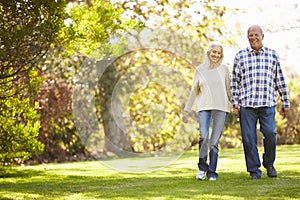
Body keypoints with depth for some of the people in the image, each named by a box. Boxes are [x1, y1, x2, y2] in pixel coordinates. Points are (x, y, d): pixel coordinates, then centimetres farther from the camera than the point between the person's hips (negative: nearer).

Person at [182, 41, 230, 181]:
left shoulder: (224, 69, 9)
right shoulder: (199, 70, 11)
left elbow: (229, 89, 13)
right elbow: (194, 91, 15)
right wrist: (187, 110, 14)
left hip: (221, 108, 0)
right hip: (204, 107, 0)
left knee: (214, 141, -5)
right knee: (204, 137, -18)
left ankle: (212, 172, 5)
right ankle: (202, 167, 0)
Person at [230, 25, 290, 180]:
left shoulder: (272, 55, 12)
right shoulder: (240, 56, 10)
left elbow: (280, 80, 14)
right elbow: (235, 81, 11)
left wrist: (285, 103, 12)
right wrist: (235, 103, 4)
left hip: (267, 103, 0)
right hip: (246, 104, 0)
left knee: (270, 133, -13)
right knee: (249, 138, -4)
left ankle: (269, 163, 11)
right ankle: (254, 170, 7)